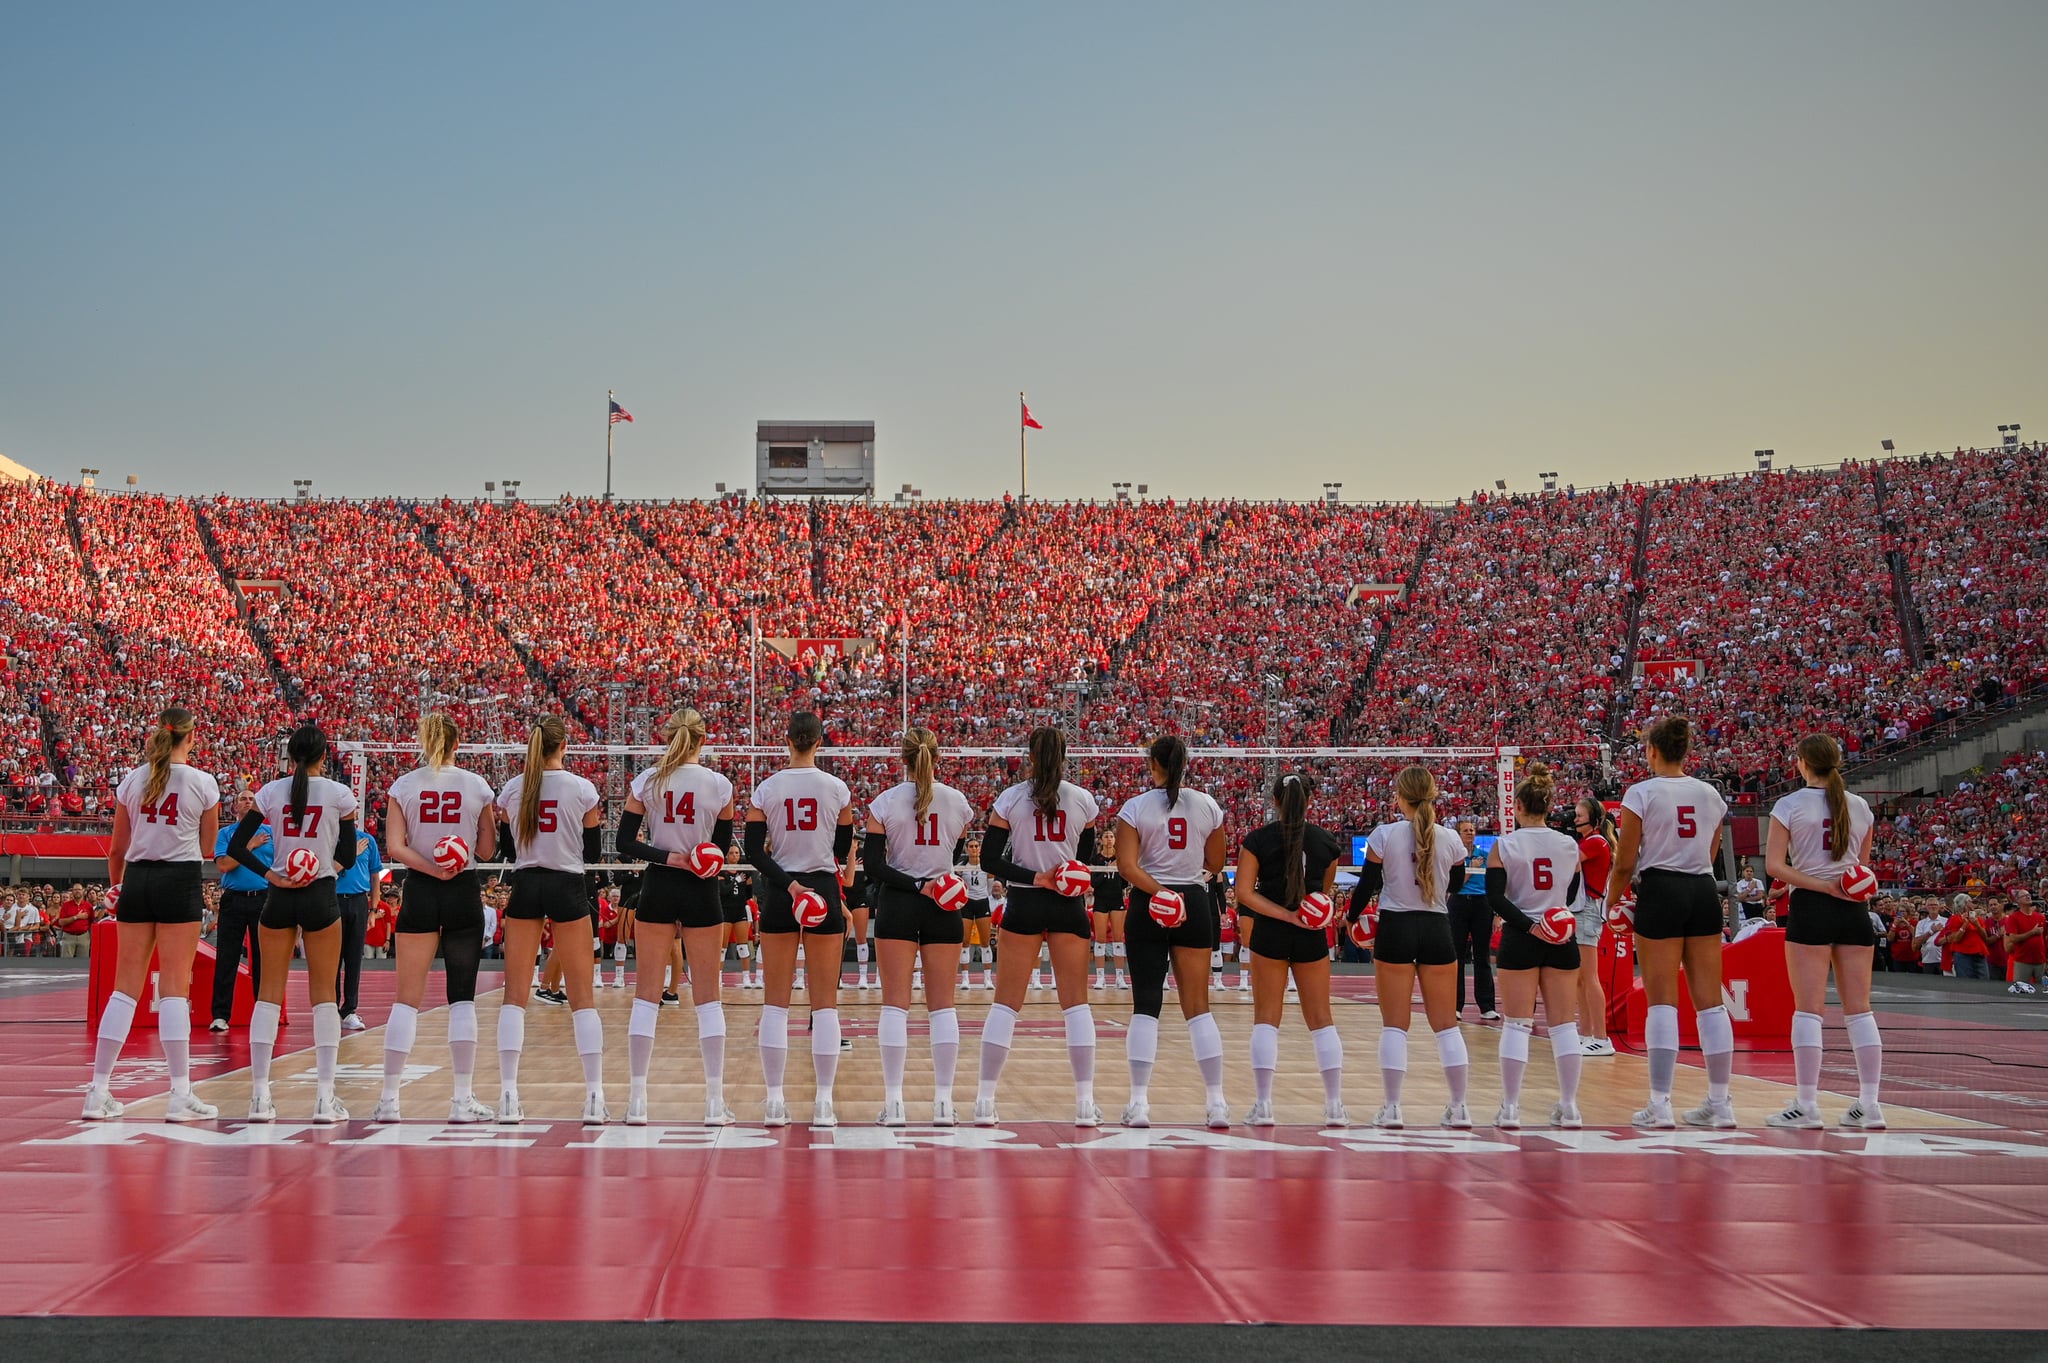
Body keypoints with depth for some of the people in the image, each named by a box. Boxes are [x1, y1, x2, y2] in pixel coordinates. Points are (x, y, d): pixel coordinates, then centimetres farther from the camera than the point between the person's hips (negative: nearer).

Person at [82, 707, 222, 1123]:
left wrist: (117, 885, 28)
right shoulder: (202, 783, -4)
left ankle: (99, 1092, 7)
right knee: (174, 986, -4)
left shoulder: (132, 781, 5)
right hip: (179, 880, -4)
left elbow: (117, 848, 12)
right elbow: (207, 843, 8)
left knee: (126, 985, 7)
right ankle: (181, 1094, -5)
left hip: (137, 878, 4)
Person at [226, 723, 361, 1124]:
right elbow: (347, 856, 0)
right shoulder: (339, 794, -2)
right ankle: (325, 1097, -2)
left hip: (279, 898, 2)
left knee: (269, 991, 6)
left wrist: (272, 875, -6)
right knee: (323, 993, 2)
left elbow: (236, 846, -3)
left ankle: (259, 1095, 3)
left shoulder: (270, 792, 2)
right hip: (321, 897, -2)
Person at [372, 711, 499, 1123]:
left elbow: (395, 846, -8)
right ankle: (463, 1099, 1)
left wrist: (432, 869, -11)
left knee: (407, 997, 4)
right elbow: (487, 850, 2)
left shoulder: (403, 786, 1)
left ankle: (389, 1097, 1)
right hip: (465, 892, -1)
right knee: (462, 997, 4)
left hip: (420, 892, 1)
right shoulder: (477, 785, 0)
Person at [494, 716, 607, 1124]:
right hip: (568, 888, -2)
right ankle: (594, 1098, -2)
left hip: (525, 887, 2)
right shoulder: (582, 789, -4)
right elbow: (593, 852, 1)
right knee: (581, 994, 1)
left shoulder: (512, 789, 3)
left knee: (515, 992, 4)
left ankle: (508, 1096, -4)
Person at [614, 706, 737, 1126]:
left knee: (647, 992, 5)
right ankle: (714, 1101, 1)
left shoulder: (646, 781, -1)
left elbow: (624, 841, -4)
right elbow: (723, 846, 1)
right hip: (701, 891, -1)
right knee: (708, 996, 3)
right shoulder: (719, 784, -4)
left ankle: (637, 1099, 2)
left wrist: (667, 857, -11)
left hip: (658, 887, 1)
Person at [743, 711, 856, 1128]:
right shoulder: (837, 788, -2)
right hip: (824, 890, -1)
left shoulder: (766, 789, -1)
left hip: (779, 894, 1)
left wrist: (788, 884, -10)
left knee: (775, 1000, 5)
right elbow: (843, 850, 6)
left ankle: (775, 1101, 1)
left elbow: (754, 851, -6)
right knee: (825, 1001, 2)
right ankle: (824, 1102, -2)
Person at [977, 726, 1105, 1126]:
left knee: (1006, 1002, 3)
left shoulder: (1010, 798, -3)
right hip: (1069, 905, 1)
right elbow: (1085, 857, 10)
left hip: (1024, 903, -1)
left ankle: (985, 1101, 1)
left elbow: (989, 859, -6)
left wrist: (1034, 878, -10)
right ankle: (1085, 1102, 1)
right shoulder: (1083, 800, 2)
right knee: (1076, 1002, 5)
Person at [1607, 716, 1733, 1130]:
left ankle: (1660, 1104, -6)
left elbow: (1625, 863, -6)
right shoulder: (1710, 794, 9)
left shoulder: (1642, 793, -6)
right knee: (1710, 1000, 6)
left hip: (1660, 892, -4)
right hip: (1704, 893, 4)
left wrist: (1611, 903, 8)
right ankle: (1720, 1102, 7)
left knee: (1663, 1001, -4)